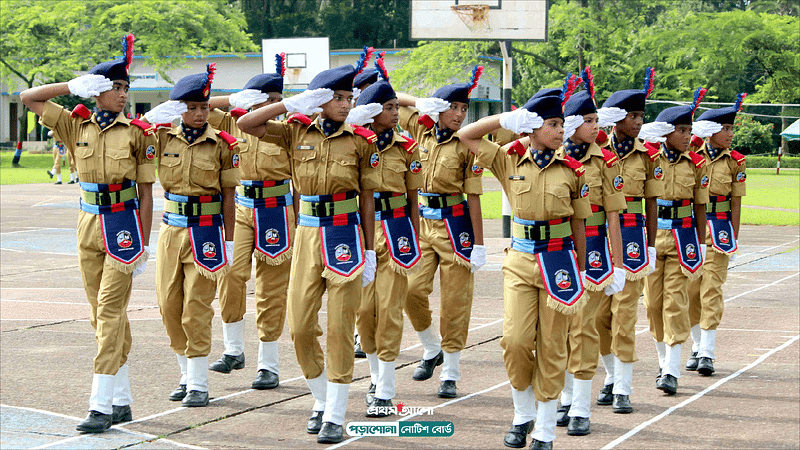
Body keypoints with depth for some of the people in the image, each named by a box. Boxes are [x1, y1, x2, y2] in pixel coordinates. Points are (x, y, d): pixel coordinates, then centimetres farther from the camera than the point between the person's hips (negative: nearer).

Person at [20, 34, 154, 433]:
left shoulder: (138, 133, -4)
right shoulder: (76, 126, 4)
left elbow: (146, 191, -2)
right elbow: (28, 98, 5)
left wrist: (144, 242, -5)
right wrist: (73, 86, -5)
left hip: (123, 224, -4)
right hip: (88, 224, 4)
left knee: (110, 310, -10)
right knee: (104, 314, 8)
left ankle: (101, 404, -10)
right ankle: (122, 401, 17)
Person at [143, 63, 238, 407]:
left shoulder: (221, 144, -4)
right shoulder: (164, 137, 3)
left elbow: (228, 195, -1)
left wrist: (229, 241, -3)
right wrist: (156, 117, -15)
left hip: (206, 230, -4)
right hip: (171, 228, 4)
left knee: (196, 308, -5)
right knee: (169, 305, 7)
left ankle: (199, 384, 3)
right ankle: (187, 375, 23)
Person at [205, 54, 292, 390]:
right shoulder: (233, 124, 5)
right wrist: (234, 99, -9)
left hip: (276, 212, -1)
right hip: (240, 209, 1)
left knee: (271, 289, 1)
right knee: (230, 272, -19)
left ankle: (269, 365, 10)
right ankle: (234, 350, -3)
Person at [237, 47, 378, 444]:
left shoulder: (360, 141, 0)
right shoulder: (297, 131, 3)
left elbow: (367, 199, 3)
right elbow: (245, 124, -6)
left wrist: (370, 252, 1)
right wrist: (293, 104, -11)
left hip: (345, 237, -2)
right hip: (307, 234, 2)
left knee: (340, 329, -2)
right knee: (301, 326, 3)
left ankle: (335, 416, 4)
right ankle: (322, 401, 24)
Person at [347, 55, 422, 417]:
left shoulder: (406, 147, 3)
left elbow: (413, 199, 7)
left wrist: (415, 241, 6)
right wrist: (354, 120, -17)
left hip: (396, 231, -1)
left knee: (388, 309, -5)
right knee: (363, 310, 5)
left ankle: (384, 392, 0)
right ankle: (376, 376, 27)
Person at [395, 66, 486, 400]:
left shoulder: (466, 146, -7)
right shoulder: (421, 131, 5)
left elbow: (473, 196, -7)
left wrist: (479, 244, -9)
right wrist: (419, 102, -3)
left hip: (455, 224, -4)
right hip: (422, 220, 4)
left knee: (455, 301, 0)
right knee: (412, 289, -5)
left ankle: (450, 375, 10)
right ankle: (432, 349, 22)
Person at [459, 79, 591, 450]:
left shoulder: (572, 171, 0)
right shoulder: (510, 161, 2)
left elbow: (578, 225, 6)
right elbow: (466, 136, 4)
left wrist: (580, 270, 9)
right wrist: (506, 119, -4)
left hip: (558, 261, 0)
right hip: (520, 261, 1)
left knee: (551, 347, 2)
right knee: (515, 339, -9)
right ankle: (523, 415, 14)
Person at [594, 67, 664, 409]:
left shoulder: (647, 156, 2)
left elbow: (651, 204, 5)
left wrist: (651, 246, 3)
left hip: (631, 236, -1)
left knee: (624, 313, -5)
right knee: (600, 312, 6)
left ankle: (623, 388, -1)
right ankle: (611, 377, 24)